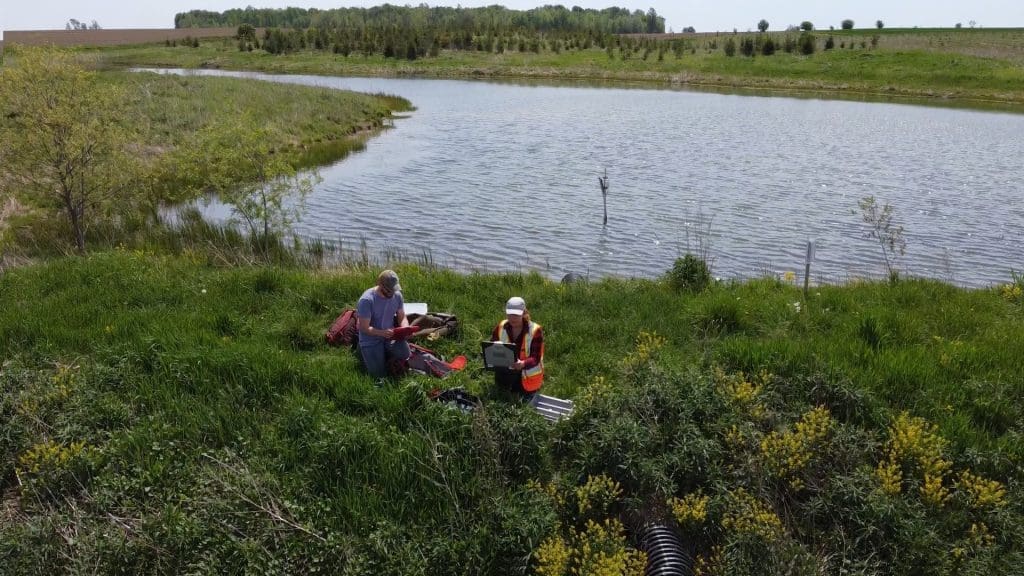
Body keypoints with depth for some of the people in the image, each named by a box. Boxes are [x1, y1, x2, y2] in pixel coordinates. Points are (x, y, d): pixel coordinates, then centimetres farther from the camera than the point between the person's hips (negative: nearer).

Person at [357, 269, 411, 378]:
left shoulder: (397, 295, -8)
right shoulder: (366, 300, -24)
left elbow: (402, 318, 2)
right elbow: (364, 328, -21)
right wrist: (382, 333, -35)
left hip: (390, 336, 4)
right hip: (371, 340, -4)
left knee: (404, 353, -22)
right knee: (379, 375, -11)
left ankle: (385, 353, 12)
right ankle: (364, 350, 18)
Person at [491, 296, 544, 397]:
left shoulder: (535, 330, -23)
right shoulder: (501, 327, -11)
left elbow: (536, 358, -25)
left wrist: (523, 364, -46)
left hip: (528, 374, -3)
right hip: (506, 371, 4)